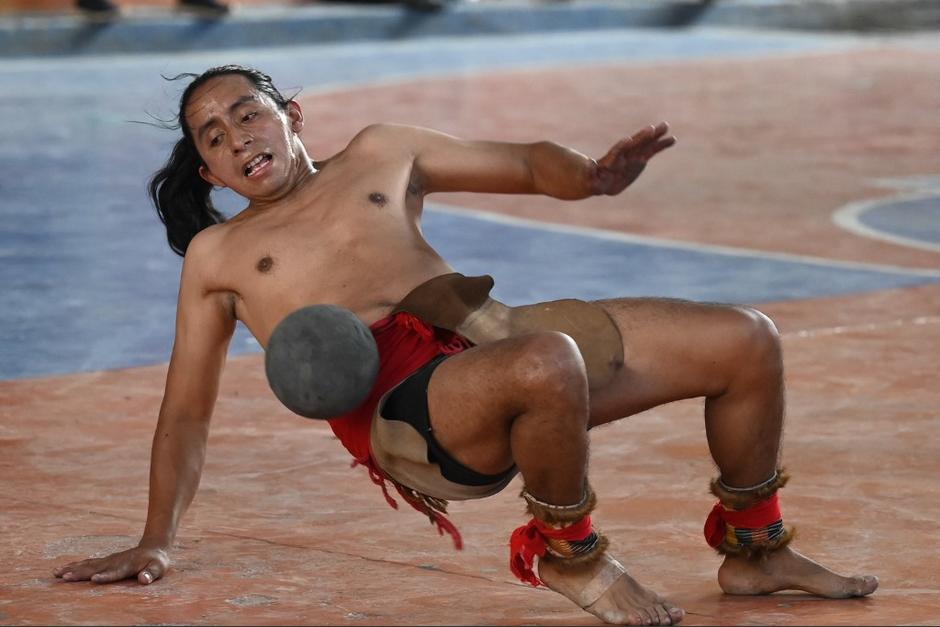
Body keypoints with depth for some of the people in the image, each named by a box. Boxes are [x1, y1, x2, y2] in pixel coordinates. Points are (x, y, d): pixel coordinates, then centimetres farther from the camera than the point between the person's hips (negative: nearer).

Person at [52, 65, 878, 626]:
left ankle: (754, 550, 16)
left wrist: (592, 178, 2)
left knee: (746, 341, -4)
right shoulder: (217, 255, 18)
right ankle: (568, 555, -13)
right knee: (546, 366, -40)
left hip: (500, 330, 5)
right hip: (405, 407, -5)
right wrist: (156, 543, 13)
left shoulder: (378, 156, 24)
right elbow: (188, 411, 20)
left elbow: (528, 165, 25)